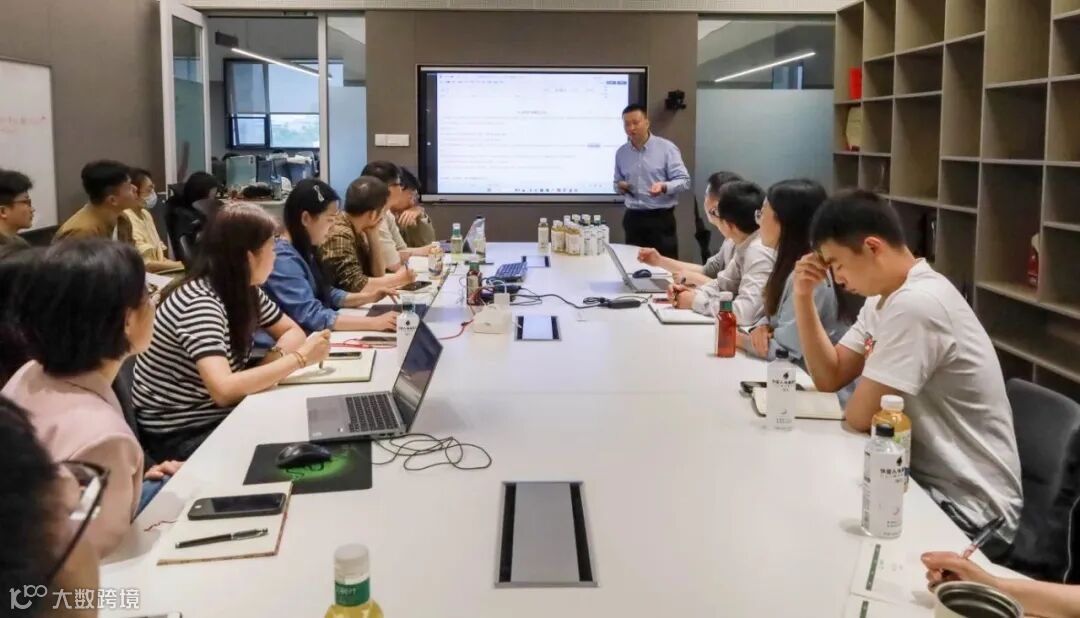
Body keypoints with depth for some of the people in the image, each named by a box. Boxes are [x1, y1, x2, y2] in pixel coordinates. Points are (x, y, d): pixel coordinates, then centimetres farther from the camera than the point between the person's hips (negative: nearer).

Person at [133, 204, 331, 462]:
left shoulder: (245, 290, -1)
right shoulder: (199, 304, -26)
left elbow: (293, 332, 7)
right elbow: (223, 390, -37)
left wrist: (275, 359, -15)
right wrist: (300, 358, -29)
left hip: (222, 415, 8)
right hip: (179, 435, -7)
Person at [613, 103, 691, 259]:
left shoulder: (666, 148, -5)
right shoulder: (621, 153, 9)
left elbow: (684, 180, -8)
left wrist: (663, 187, -26)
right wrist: (620, 186, -3)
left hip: (661, 218, -4)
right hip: (633, 219, 4)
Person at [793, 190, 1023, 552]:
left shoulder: (915, 304, -26)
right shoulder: (884, 297, 5)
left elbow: (860, 416, -22)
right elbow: (829, 378, 6)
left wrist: (866, 397, 0)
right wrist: (804, 297, -3)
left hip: (968, 511, -8)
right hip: (930, 482, 8)